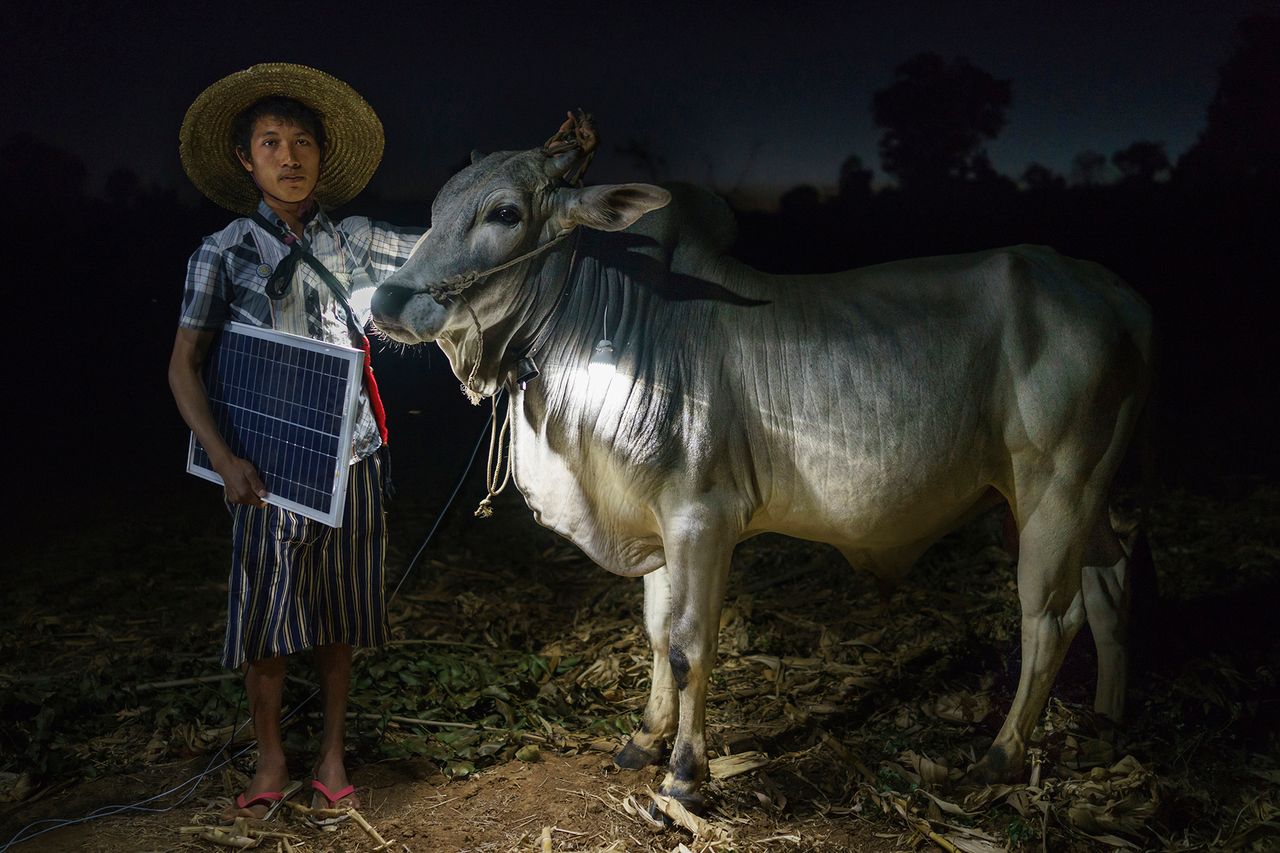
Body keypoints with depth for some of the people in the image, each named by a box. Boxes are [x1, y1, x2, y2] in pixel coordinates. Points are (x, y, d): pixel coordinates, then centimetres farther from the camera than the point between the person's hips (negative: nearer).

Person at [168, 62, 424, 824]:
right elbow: (184, 366, -2)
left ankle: (332, 756, 28)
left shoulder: (352, 240, 3)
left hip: (349, 458, 1)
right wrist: (223, 458, -14)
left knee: (336, 617, 11)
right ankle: (271, 763, 26)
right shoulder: (223, 252, -1)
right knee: (265, 616, 7)